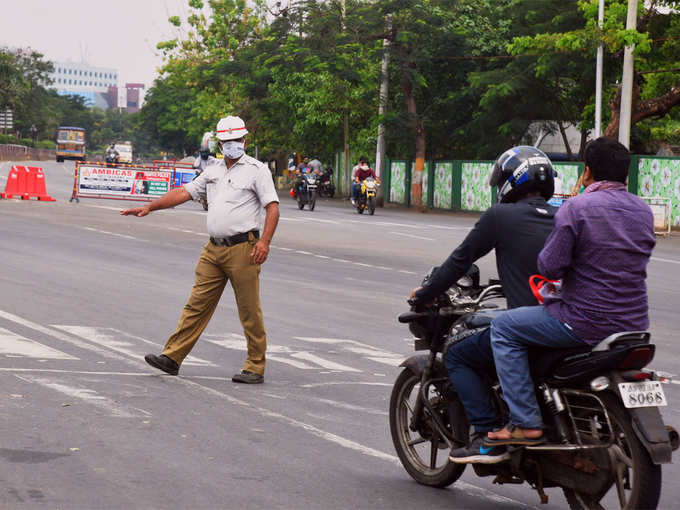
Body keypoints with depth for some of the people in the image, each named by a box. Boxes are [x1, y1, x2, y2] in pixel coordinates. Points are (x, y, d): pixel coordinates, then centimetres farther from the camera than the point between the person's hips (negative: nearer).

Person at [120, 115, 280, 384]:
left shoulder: (257, 170, -2)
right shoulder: (213, 171, 18)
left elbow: (272, 207, -9)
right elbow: (184, 192, 18)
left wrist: (264, 241, -22)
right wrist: (149, 207, 12)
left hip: (242, 249, -6)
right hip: (213, 249, 6)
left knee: (249, 311, -2)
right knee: (197, 304, 6)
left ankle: (256, 367, 5)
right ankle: (172, 357, 8)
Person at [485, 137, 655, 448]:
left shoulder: (576, 208, -13)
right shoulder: (643, 210, 8)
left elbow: (550, 267, -14)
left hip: (588, 323, -7)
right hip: (635, 325, 8)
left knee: (504, 328, 4)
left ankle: (525, 423, -4)